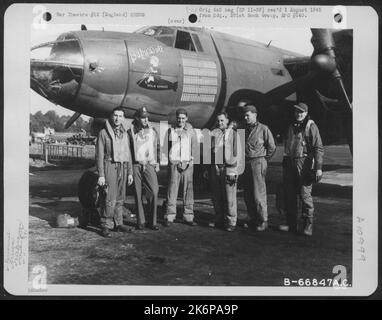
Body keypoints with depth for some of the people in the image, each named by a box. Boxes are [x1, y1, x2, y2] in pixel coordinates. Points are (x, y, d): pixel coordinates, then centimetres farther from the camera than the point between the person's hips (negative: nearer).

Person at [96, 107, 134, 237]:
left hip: (123, 167, 5)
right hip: (110, 166, -5)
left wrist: (130, 172, 12)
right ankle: (105, 226, -5)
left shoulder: (124, 134, 14)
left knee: (120, 198, 8)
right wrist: (101, 175, -11)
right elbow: (99, 155, -5)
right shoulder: (103, 133, -2)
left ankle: (118, 223, 17)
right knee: (110, 198, -11)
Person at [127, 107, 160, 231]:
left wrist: (157, 163, 10)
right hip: (135, 166, -1)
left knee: (154, 192, -9)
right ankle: (140, 222, 12)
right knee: (138, 194, 2)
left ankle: (152, 221, 2)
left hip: (149, 165, 1)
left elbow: (157, 148, 18)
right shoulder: (130, 132, 5)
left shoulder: (153, 131, 11)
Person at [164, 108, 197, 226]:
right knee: (172, 190, -4)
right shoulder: (170, 131, 10)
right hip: (174, 163, -1)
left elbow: (194, 148, 8)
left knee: (188, 191, 1)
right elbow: (167, 147, 8)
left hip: (188, 164, 1)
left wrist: (190, 161, -6)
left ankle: (188, 217, 7)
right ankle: (169, 217, 1)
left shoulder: (191, 131, 11)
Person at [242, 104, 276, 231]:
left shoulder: (263, 129, -4)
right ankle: (253, 219, 19)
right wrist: (243, 161, 12)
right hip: (246, 163, 6)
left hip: (258, 162, -6)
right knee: (247, 194, 8)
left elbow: (272, 147, -1)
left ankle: (263, 221, 2)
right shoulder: (244, 129, 13)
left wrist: (264, 160, 3)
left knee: (259, 194, -6)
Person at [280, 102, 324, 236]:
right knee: (289, 195, 8)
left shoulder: (311, 126, -3)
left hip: (304, 163, -6)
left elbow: (318, 148, -9)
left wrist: (318, 167, -17)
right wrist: (285, 163, 19)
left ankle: (308, 226, 2)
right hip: (290, 163, 6)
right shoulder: (291, 127, 17)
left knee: (305, 195, -7)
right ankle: (291, 224, 17)